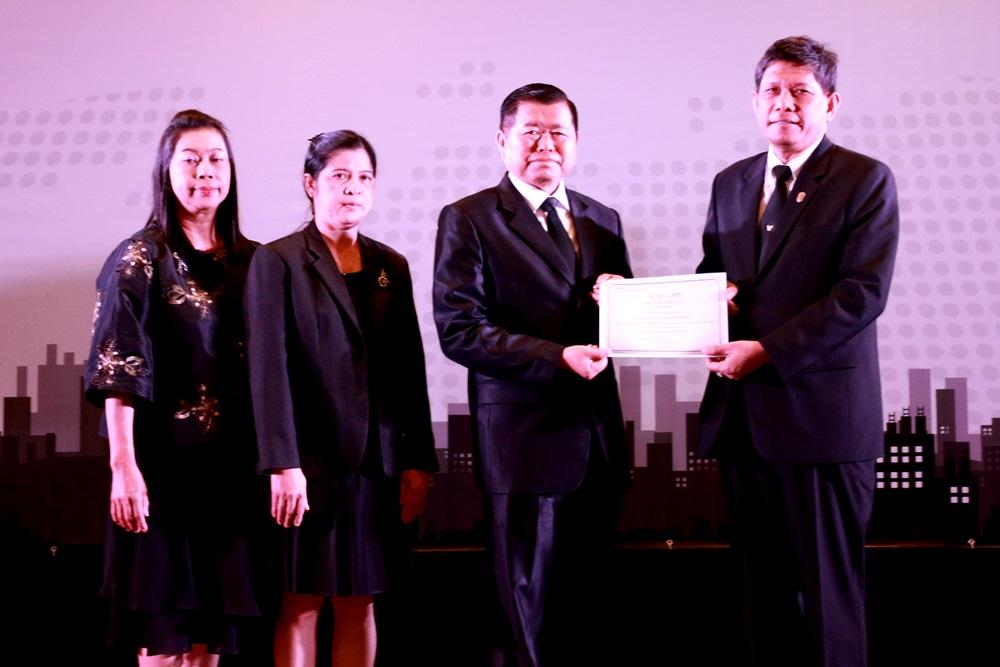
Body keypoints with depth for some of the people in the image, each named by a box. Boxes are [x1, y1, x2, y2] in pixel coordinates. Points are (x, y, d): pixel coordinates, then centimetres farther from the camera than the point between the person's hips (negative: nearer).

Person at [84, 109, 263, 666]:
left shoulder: (251, 261, 10)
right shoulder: (139, 259, -3)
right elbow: (117, 373, -11)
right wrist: (123, 466, -20)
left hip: (232, 466, 4)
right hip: (166, 459, -4)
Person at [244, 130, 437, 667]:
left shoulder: (391, 266, 13)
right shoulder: (277, 261, -1)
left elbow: (410, 370, 12)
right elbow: (268, 369, -9)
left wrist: (419, 460, 7)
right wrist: (283, 465, -16)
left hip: (375, 462, 4)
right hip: (309, 461, -4)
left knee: (359, 604, 8)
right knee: (301, 605, 1)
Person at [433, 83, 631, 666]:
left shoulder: (602, 220, 15)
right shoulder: (468, 219, -3)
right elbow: (459, 330, -12)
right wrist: (557, 357, -21)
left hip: (598, 438, 5)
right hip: (527, 439, -5)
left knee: (589, 612, 13)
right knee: (537, 618, 3)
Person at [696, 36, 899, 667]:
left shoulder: (866, 180, -2)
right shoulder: (731, 183, 16)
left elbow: (863, 292, -12)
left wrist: (768, 351, -18)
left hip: (820, 416, -5)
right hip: (743, 416, 6)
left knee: (827, 591, 0)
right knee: (763, 588, 12)